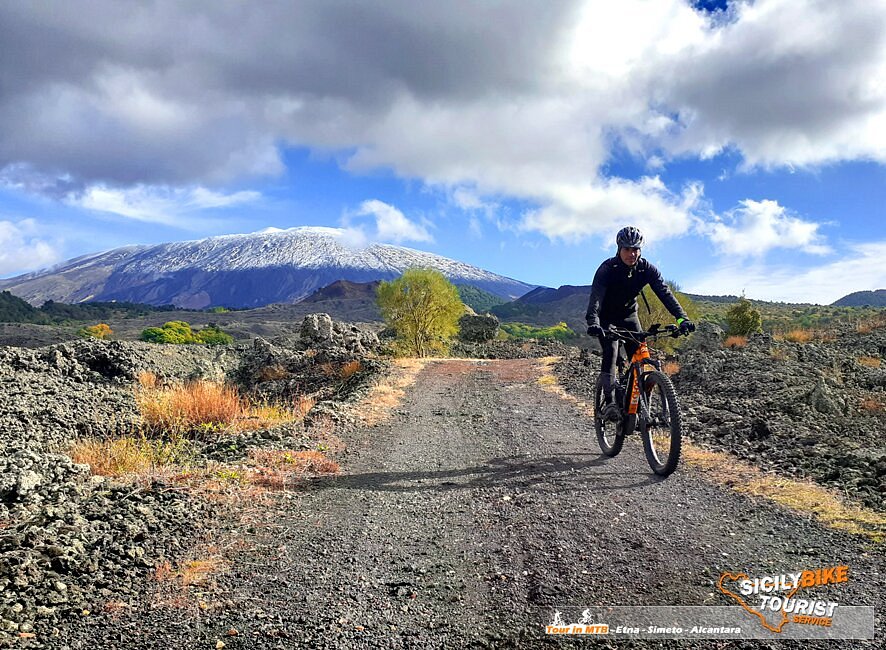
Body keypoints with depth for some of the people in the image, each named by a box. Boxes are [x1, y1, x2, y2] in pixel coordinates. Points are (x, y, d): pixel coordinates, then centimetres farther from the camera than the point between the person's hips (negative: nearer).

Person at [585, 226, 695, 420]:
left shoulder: (647, 268, -16)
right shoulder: (607, 268, -26)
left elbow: (664, 293, -25)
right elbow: (596, 295, -38)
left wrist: (682, 318, -40)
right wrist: (593, 322, -55)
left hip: (629, 315, 3)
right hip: (606, 317, -3)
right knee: (611, 352, -24)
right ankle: (610, 401, -18)